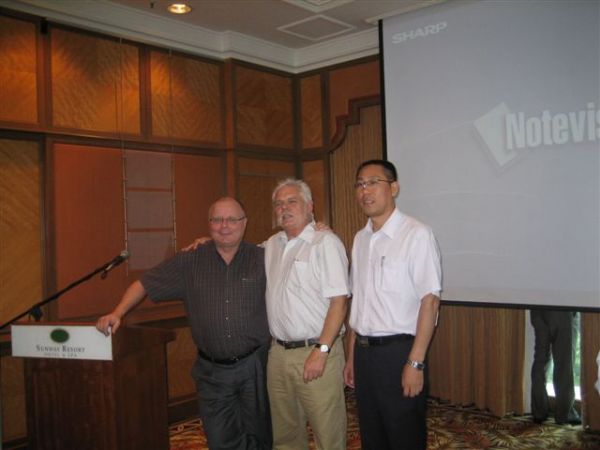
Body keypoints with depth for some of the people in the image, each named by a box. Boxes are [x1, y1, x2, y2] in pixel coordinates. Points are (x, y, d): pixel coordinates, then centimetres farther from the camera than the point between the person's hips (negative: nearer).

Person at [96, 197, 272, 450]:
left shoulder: (263, 259, -2)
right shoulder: (190, 262, 0)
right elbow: (145, 284, 5)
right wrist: (117, 314, -5)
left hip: (255, 365, -1)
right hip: (212, 370, 1)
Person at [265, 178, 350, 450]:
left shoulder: (325, 242, -9)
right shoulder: (271, 245, 12)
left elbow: (339, 302, -14)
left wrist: (321, 351, -19)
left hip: (316, 351, -6)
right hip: (278, 353, 7)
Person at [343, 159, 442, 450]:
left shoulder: (416, 234, -12)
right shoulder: (360, 239, 9)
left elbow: (430, 301, -15)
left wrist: (415, 363, -17)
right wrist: (351, 356, 14)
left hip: (399, 351, -6)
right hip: (364, 351, 6)